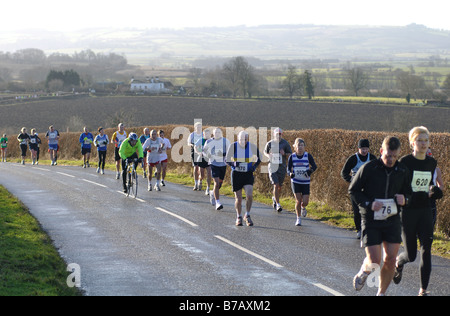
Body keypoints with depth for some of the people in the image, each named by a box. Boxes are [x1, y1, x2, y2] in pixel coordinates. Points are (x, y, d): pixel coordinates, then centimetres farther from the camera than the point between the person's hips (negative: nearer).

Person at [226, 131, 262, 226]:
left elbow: (258, 159, 12)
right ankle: (238, 217, 23)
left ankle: (247, 216, 4)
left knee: (249, 195, -17)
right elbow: (228, 160, 0)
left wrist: (254, 166, -7)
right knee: (238, 199, 2)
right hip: (236, 174, 0)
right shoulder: (233, 146, -7)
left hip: (248, 174, 0)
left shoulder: (252, 147, -3)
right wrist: (234, 164, -20)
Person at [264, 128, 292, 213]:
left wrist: (284, 154, -17)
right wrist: (268, 155, -7)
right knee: (276, 185, -12)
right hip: (272, 166, -2)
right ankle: (278, 204, -9)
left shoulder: (285, 143, -1)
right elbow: (265, 152, 16)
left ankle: (274, 198, 41)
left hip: (282, 167, 2)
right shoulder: (270, 143, 0)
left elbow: (290, 155, 4)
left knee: (280, 186, 12)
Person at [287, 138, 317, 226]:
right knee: (298, 200, -8)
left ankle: (303, 208, 34)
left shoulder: (308, 156, -5)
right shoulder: (292, 157, -3)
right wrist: (290, 174, -19)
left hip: (305, 182, 0)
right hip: (295, 181, 0)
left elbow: (314, 166, 0)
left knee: (305, 202, -4)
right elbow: (288, 169, 3)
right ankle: (298, 219, 8)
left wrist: (310, 171, -21)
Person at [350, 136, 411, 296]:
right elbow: (353, 190, -1)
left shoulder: (402, 171, 3)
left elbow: (408, 192, 18)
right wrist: (369, 203, -16)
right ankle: (362, 274, 27)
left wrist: (404, 199, -7)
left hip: (392, 220, 3)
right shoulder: (368, 168, -9)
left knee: (390, 260, -2)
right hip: (371, 221, -3)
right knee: (374, 262, -9)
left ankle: (381, 293, 18)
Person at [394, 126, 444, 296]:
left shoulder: (432, 163, 8)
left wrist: (433, 192, 1)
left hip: (425, 211, 4)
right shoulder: (405, 162, -10)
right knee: (411, 255, 1)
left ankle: (423, 290, -5)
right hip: (407, 211, -4)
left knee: (426, 250, -8)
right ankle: (398, 262, 37)